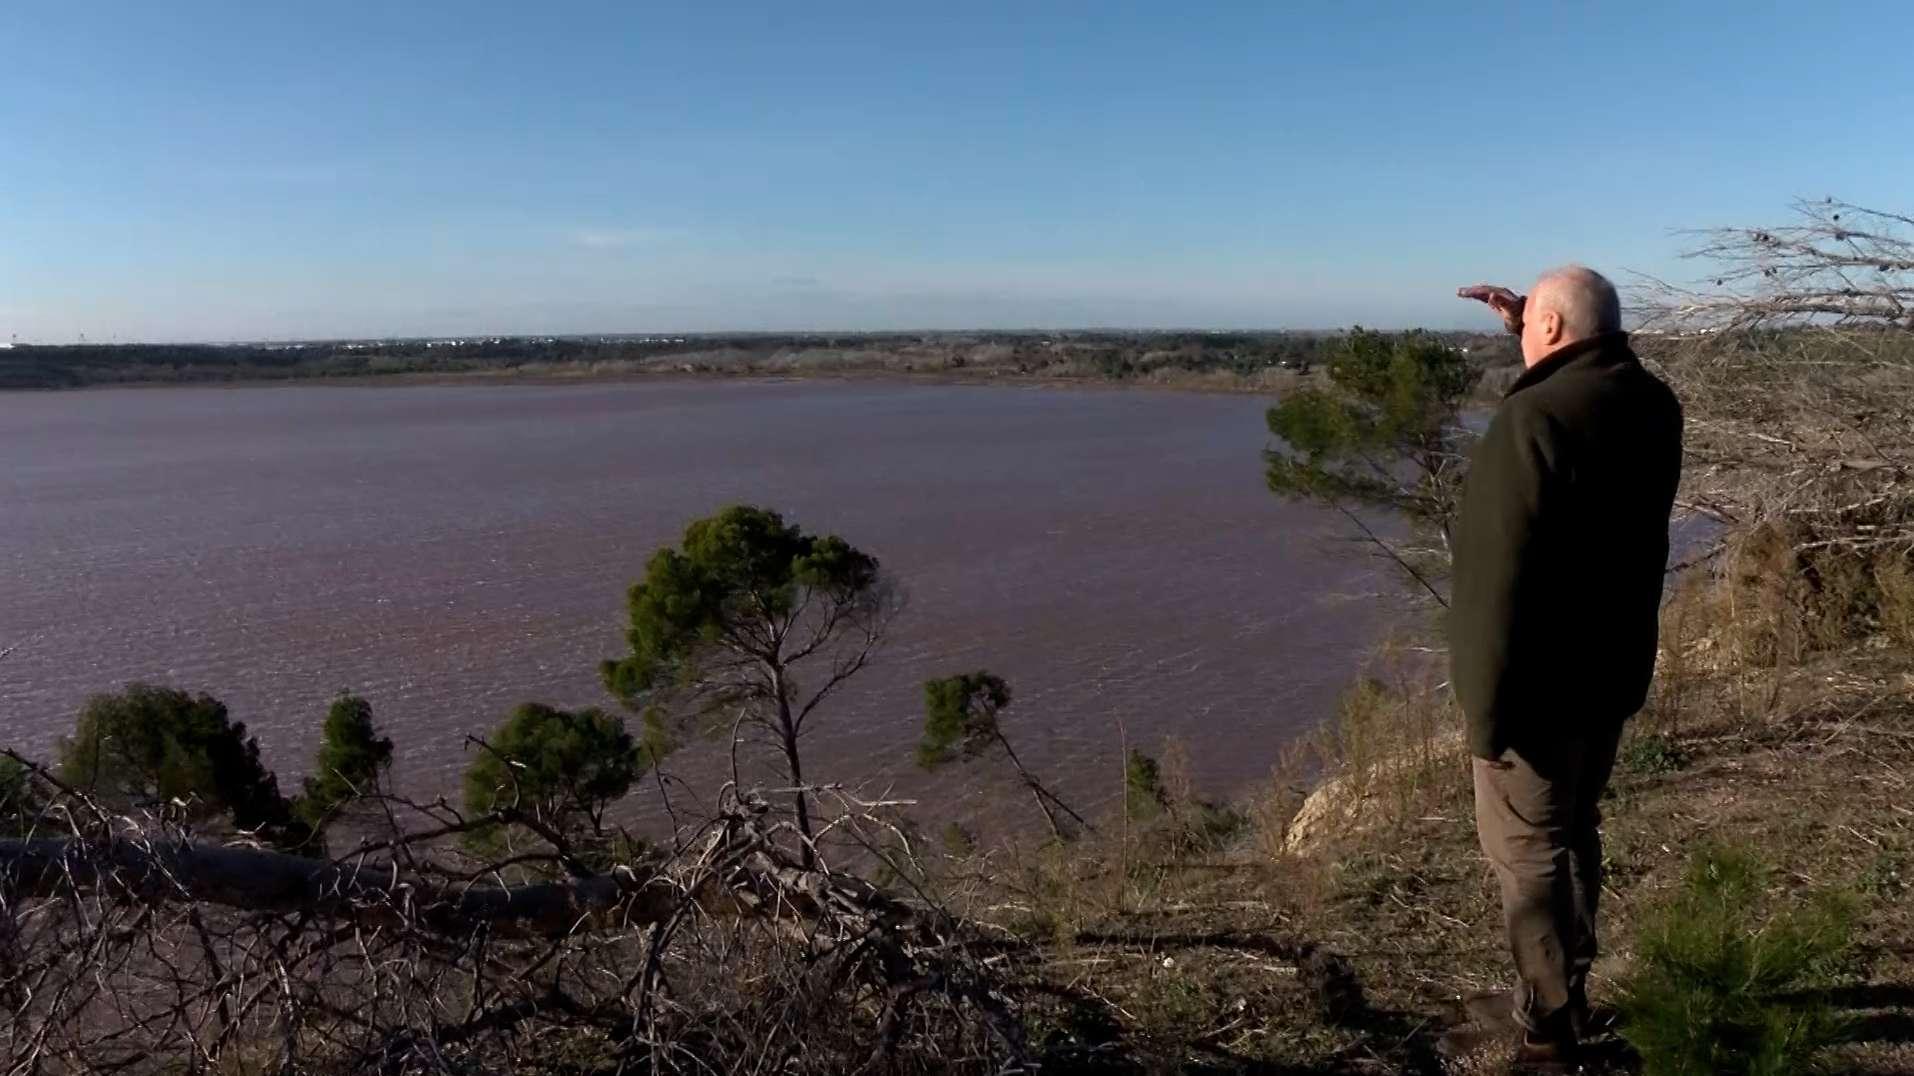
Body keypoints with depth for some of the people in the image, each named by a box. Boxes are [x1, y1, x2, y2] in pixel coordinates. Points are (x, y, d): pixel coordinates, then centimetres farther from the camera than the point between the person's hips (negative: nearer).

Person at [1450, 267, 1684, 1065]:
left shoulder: (1534, 418, -23)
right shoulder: (1650, 403, 4)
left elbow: (1504, 579, -25)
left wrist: (1488, 704, -20)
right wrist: (1526, 328, 21)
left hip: (1543, 679, -9)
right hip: (1613, 667, 9)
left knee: (1527, 851, 3)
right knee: (1573, 830, 21)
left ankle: (1550, 1021, 14)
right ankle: (1565, 994, 35)